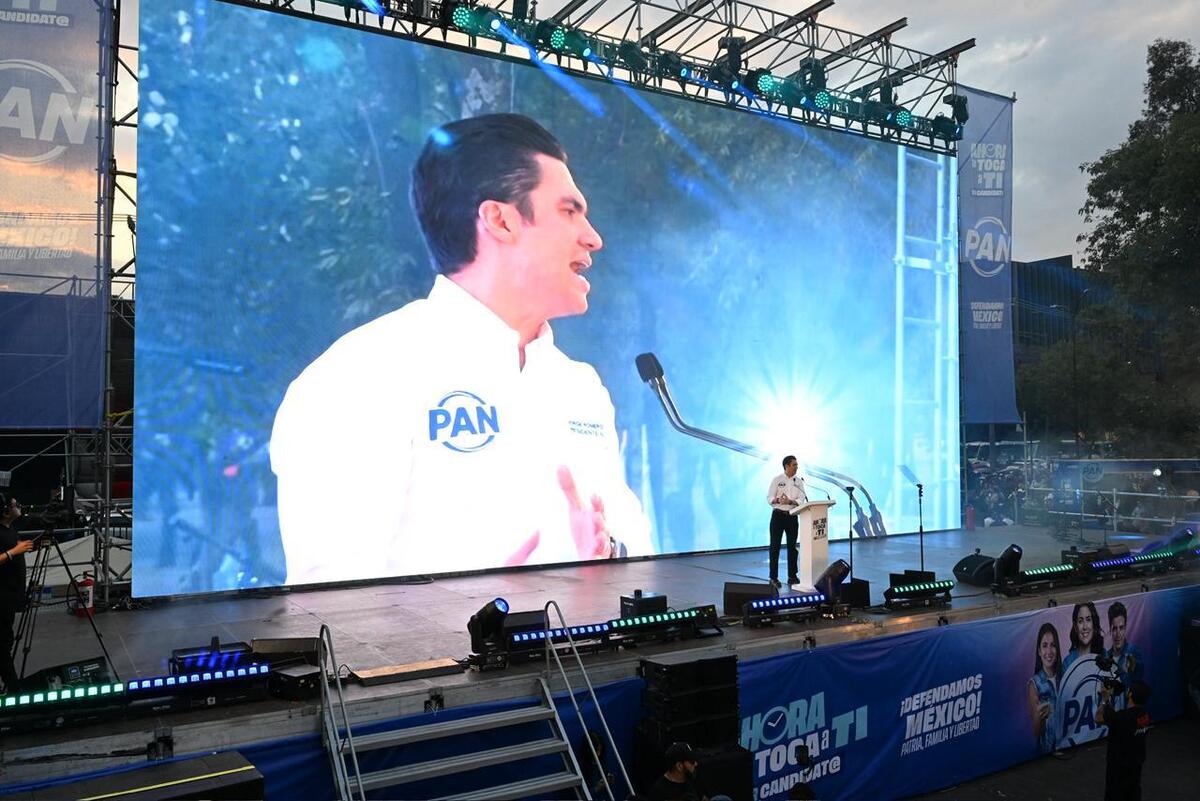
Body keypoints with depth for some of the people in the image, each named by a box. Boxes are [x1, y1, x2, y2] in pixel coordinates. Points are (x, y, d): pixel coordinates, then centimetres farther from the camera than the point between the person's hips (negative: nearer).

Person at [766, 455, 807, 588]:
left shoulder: (799, 481, 7)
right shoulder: (777, 480, -2)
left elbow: (801, 500, -3)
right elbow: (769, 499, -6)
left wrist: (790, 501, -21)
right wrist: (778, 500, -27)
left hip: (792, 516, 3)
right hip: (778, 515, -3)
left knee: (792, 546, 8)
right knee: (775, 546, -3)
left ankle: (792, 576, 19)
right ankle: (774, 577, 2)